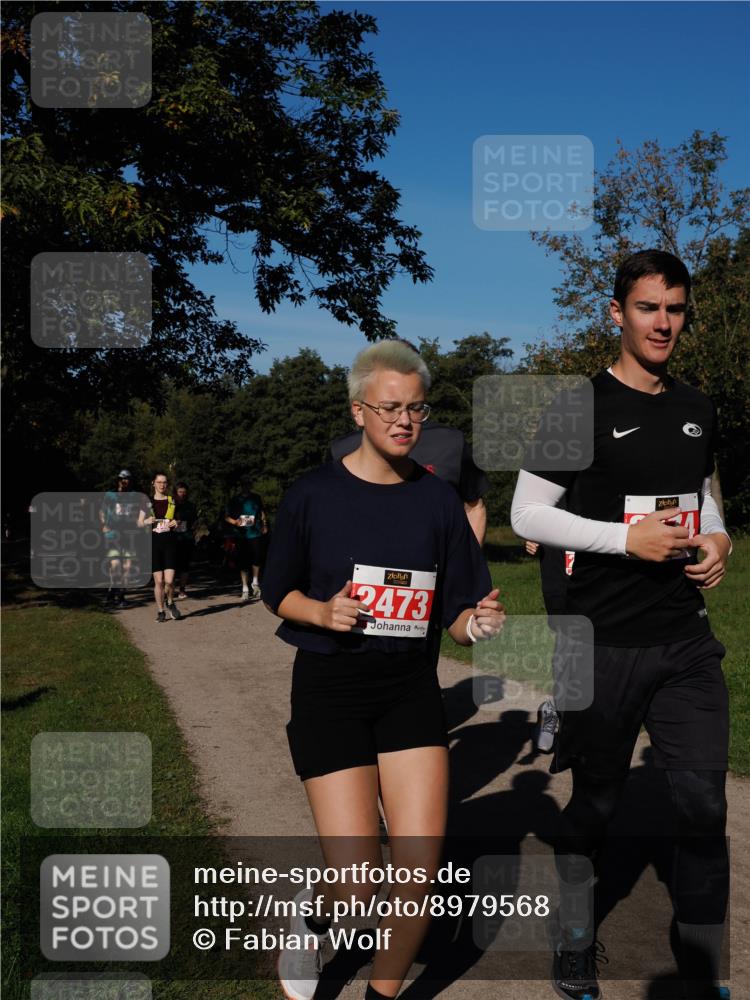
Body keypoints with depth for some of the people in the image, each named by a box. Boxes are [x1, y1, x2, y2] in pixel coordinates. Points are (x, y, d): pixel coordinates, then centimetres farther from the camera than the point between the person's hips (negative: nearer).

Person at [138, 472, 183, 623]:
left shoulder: (173, 501, 7)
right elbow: (139, 523, 12)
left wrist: (176, 523, -8)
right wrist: (147, 521, -10)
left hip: (170, 542, -1)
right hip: (154, 542, 1)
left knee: (169, 580, -11)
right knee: (158, 581, 1)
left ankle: (170, 603, 18)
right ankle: (161, 611, 16)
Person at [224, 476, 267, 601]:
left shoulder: (256, 498, 11)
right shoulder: (234, 500, 6)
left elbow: (262, 512, 22)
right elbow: (226, 517, 5)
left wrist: (264, 525, 10)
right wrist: (235, 522, -14)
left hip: (256, 533, 1)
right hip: (241, 535, 0)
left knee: (256, 559, -7)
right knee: (243, 563, 2)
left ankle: (255, 583, 17)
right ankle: (245, 589, 9)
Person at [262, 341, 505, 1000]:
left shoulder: (439, 500, 1)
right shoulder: (313, 495, -6)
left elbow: (456, 616, 4)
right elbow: (278, 593, 5)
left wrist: (479, 623, -18)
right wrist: (325, 612, -15)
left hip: (410, 686, 3)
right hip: (330, 688, -2)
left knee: (421, 871, -6)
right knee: (358, 889, -7)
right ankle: (314, 915, 31)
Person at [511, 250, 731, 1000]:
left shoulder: (697, 411, 9)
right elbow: (525, 514, -10)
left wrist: (718, 538, 1)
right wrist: (626, 537, -19)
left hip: (687, 641, 5)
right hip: (605, 647, -4)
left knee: (704, 808, 4)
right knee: (594, 803, 12)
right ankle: (574, 938, 36)